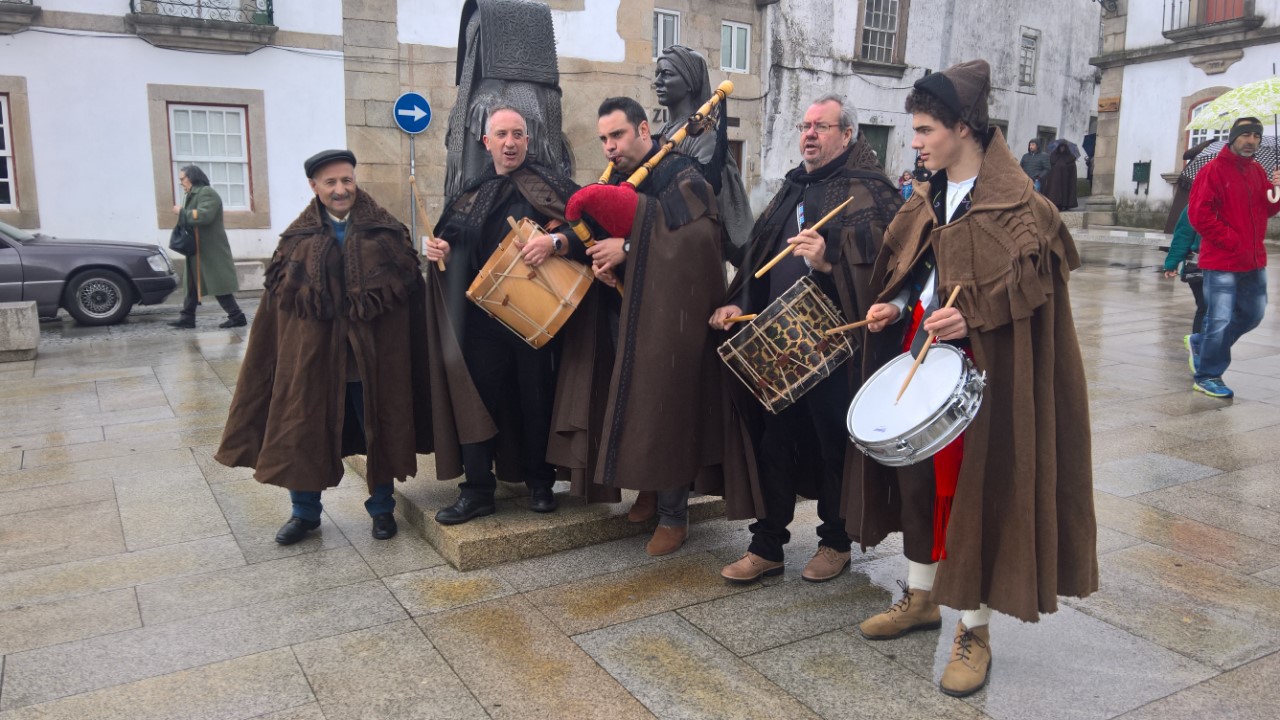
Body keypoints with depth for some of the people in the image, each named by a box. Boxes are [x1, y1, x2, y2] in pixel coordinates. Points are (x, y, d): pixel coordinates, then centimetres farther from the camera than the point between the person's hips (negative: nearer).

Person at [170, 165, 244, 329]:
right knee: (192, 284, 10)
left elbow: (203, 216, -27)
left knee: (218, 285, -9)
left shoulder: (207, 193, -13)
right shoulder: (193, 195, 18)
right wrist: (182, 214, -2)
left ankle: (237, 317, -6)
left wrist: (182, 212, -15)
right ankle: (187, 317, 14)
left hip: (210, 250, -10)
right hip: (197, 249, 10)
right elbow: (191, 219, 19)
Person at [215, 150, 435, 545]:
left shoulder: (388, 232, 2)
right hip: (312, 354, 1)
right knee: (303, 431, 8)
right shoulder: (298, 238, 5)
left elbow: (409, 291, -1)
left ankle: (382, 508, 27)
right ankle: (304, 512, 27)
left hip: (373, 355, -1)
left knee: (380, 431, 9)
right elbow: (278, 300, 5)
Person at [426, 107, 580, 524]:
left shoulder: (548, 186, 1)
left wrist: (555, 242, -27)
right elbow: (457, 248, 24)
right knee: (479, 398, 3)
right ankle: (478, 490, 13)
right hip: (483, 315, 3)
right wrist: (441, 249, 3)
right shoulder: (471, 195, 14)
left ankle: (540, 481, 23)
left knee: (537, 397, 6)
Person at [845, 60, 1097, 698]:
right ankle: (921, 597, 31)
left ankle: (973, 629, 14)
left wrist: (973, 316, -30)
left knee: (973, 484, -2)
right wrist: (894, 306, 1)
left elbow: (1031, 280, -17)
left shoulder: (1016, 205, -11)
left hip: (978, 364, -7)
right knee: (917, 474, 13)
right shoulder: (927, 201, 11)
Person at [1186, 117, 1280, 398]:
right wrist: (1232, 241, -16)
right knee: (1220, 320, -5)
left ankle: (1201, 345, 33)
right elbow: (1199, 214, -17)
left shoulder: (1257, 171, 12)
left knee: (1252, 315, 16)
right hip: (1222, 261, -8)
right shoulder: (1214, 170, -10)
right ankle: (1207, 377, 8)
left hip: (1253, 261, 8)